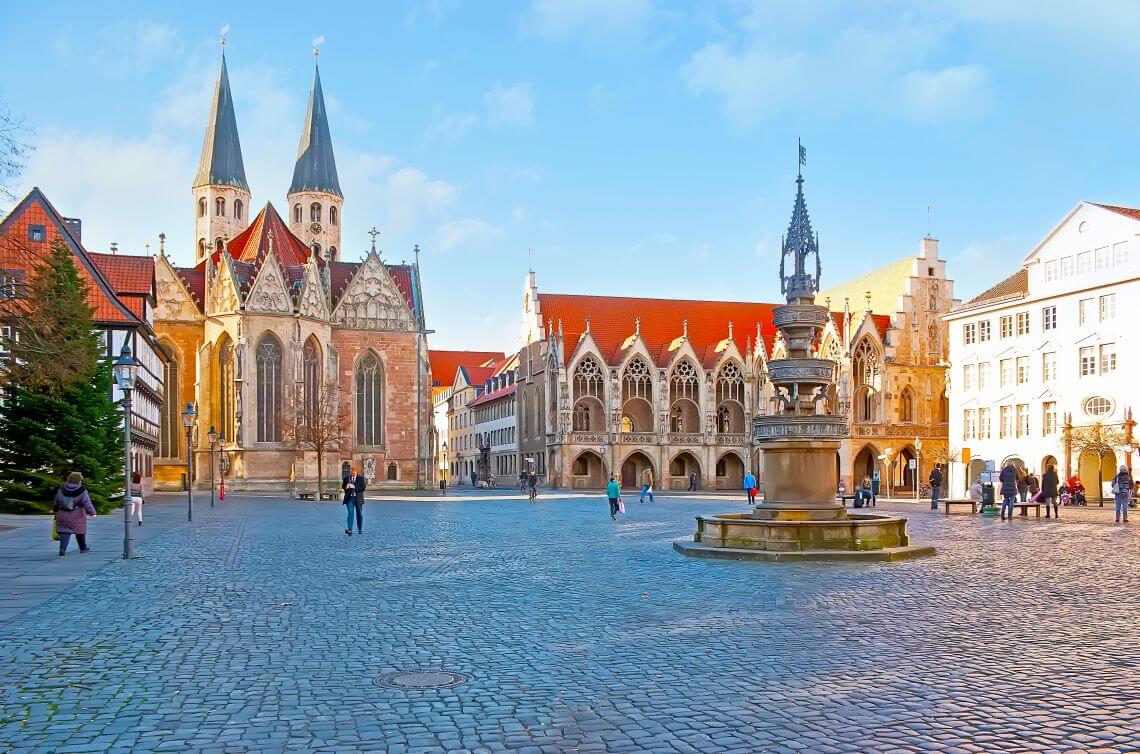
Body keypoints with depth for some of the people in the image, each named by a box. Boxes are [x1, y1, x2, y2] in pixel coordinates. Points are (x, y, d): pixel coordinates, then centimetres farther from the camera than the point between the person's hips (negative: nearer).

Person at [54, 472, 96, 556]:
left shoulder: (62, 489, 4)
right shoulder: (82, 490, -8)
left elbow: (56, 502, 13)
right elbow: (87, 502, -14)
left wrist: (56, 510, 27)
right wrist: (92, 512, -15)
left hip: (63, 515, 2)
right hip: (77, 515, -2)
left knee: (64, 532, 1)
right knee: (80, 531, 14)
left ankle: (62, 548, -18)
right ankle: (83, 547, 27)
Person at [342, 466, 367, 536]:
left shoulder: (361, 478, -2)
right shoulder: (346, 477, 6)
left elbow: (363, 488, -10)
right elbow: (343, 486, 11)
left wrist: (354, 487, -21)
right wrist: (346, 487, -12)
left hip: (358, 498, 0)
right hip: (349, 498, 0)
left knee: (359, 514, 10)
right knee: (350, 513, -12)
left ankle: (360, 530, 23)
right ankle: (349, 529, -19)